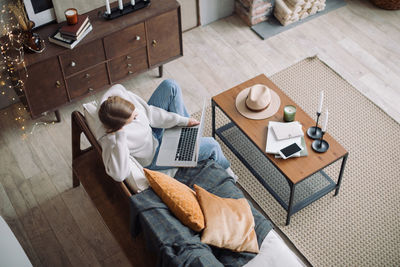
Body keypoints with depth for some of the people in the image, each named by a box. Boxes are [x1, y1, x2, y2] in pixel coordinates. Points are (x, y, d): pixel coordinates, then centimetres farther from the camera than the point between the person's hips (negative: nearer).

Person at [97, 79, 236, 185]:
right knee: (212, 145, -3)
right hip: (152, 158, -6)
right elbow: (119, 175, -50)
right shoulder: (111, 140, -41)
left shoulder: (118, 92, -26)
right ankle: (224, 170, 35)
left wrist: (182, 121, -14)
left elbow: (148, 112, -14)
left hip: (152, 130, 6)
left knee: (170, 86, -9)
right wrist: (120, 135, -55)